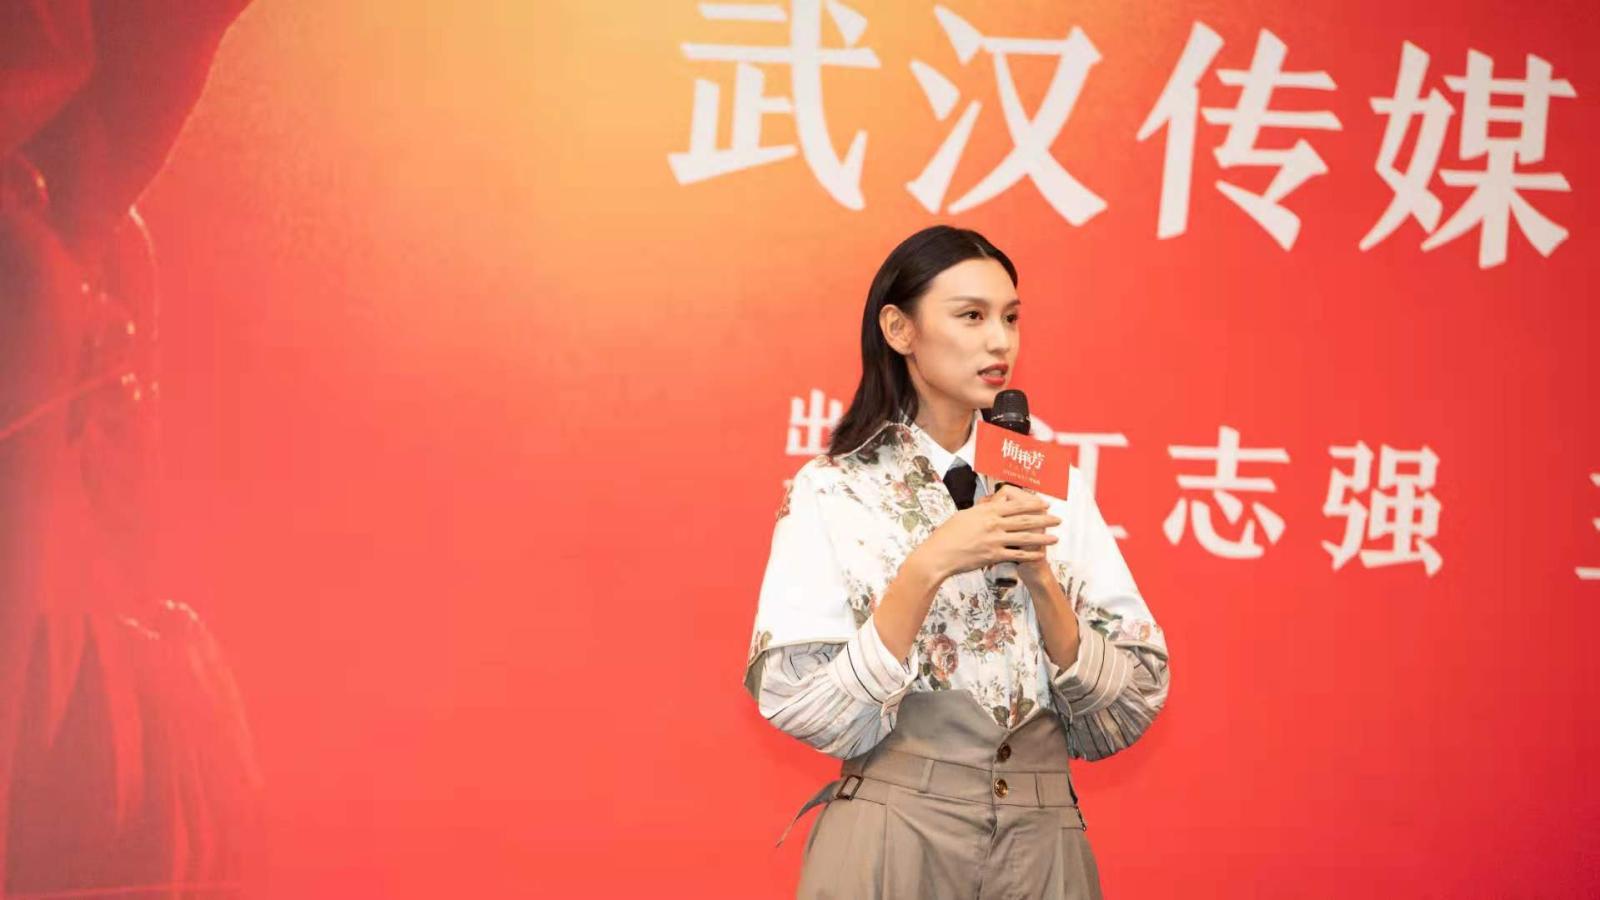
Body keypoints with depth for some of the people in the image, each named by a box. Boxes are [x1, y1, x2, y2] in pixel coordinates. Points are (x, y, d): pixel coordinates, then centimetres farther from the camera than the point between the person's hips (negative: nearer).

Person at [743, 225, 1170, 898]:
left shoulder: (1054, 487, 4)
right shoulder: (829, 493, -5)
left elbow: (1134, 707, 0)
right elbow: (807, 712, -13)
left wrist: (1039, 574, -14)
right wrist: (930, 566, -20)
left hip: (1044, 842, 3)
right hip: (891, 840, -3)